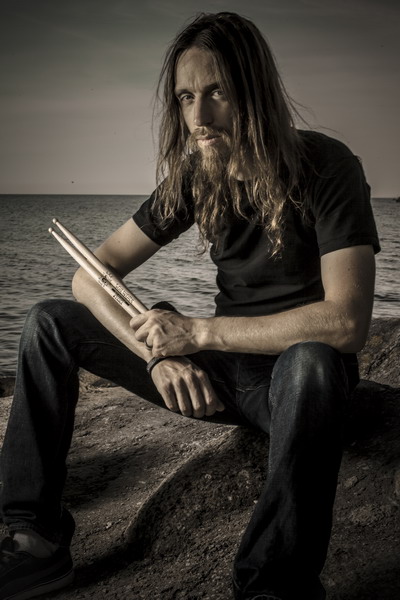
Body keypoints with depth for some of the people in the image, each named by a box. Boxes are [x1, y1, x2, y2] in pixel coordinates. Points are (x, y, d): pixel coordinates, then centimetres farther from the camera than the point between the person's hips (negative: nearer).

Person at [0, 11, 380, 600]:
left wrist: (198, 332, -24)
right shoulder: (195, 176, -2)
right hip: (219, 374, 6)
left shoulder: (325, 167, -17)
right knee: (50, 322, -1)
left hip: (296, 375, -5)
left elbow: (347, 322, -30)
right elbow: (92, 276, -1)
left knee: (310, 362, -43)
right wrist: (160, 354, -19)